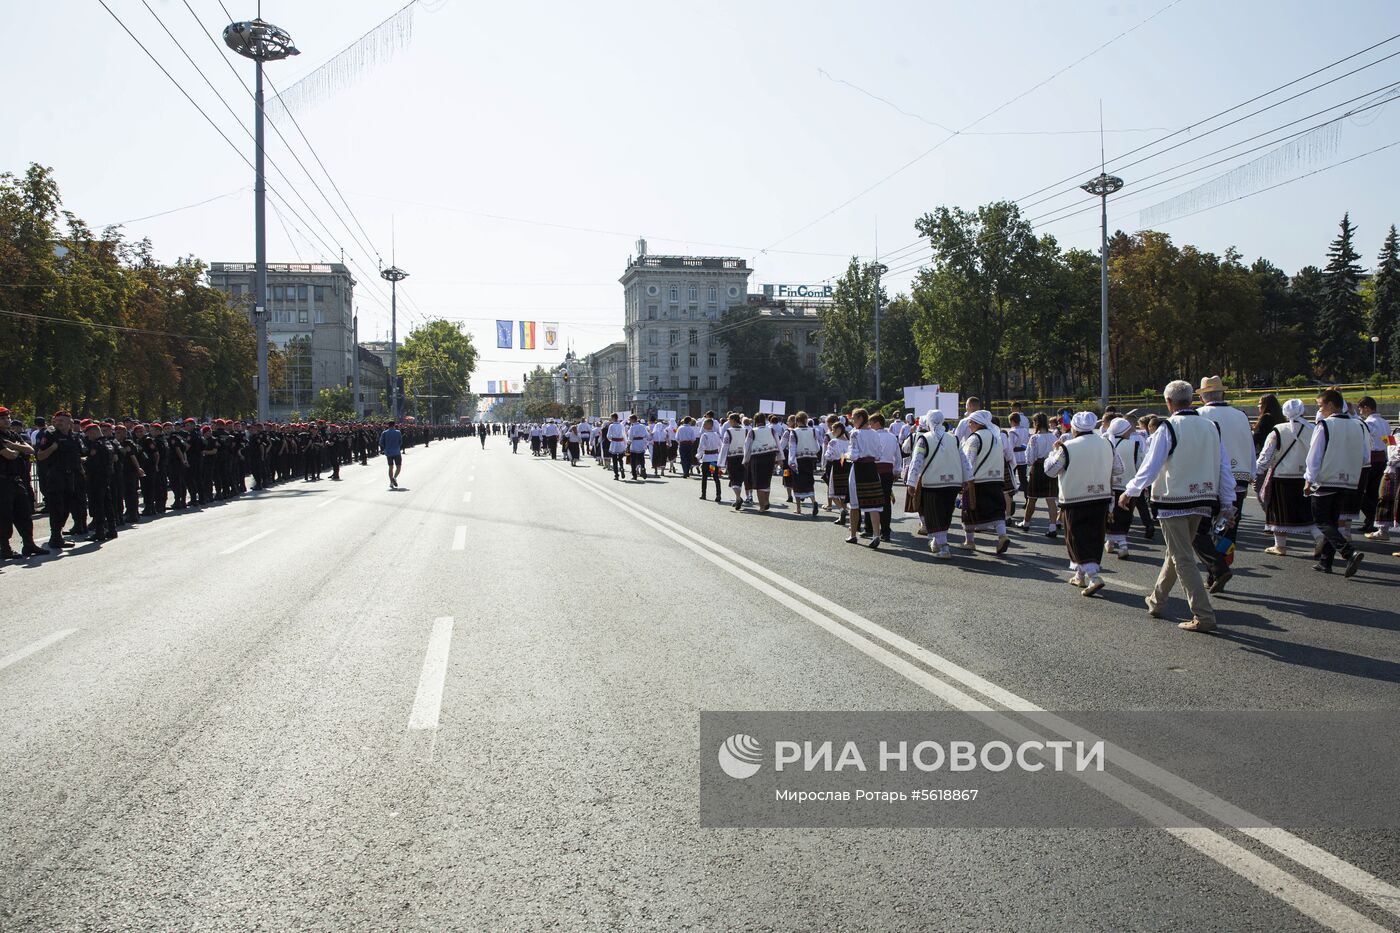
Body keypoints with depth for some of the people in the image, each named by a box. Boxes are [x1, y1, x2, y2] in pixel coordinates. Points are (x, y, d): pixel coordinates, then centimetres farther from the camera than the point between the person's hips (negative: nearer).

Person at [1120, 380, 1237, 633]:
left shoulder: (1168, 428, -12)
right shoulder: (1211, 427, 6)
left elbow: (1151, 466, -12)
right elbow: (1225, 468, 8)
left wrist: (1129, 491, 1)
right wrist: (1227, 504, 15)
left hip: (1174, 501, -6)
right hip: (1201, 502, 7)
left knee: (1183, 559, -2)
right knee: (1176, 553, 19)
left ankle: (1204, 616, -6)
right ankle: (1157, 602, 33)